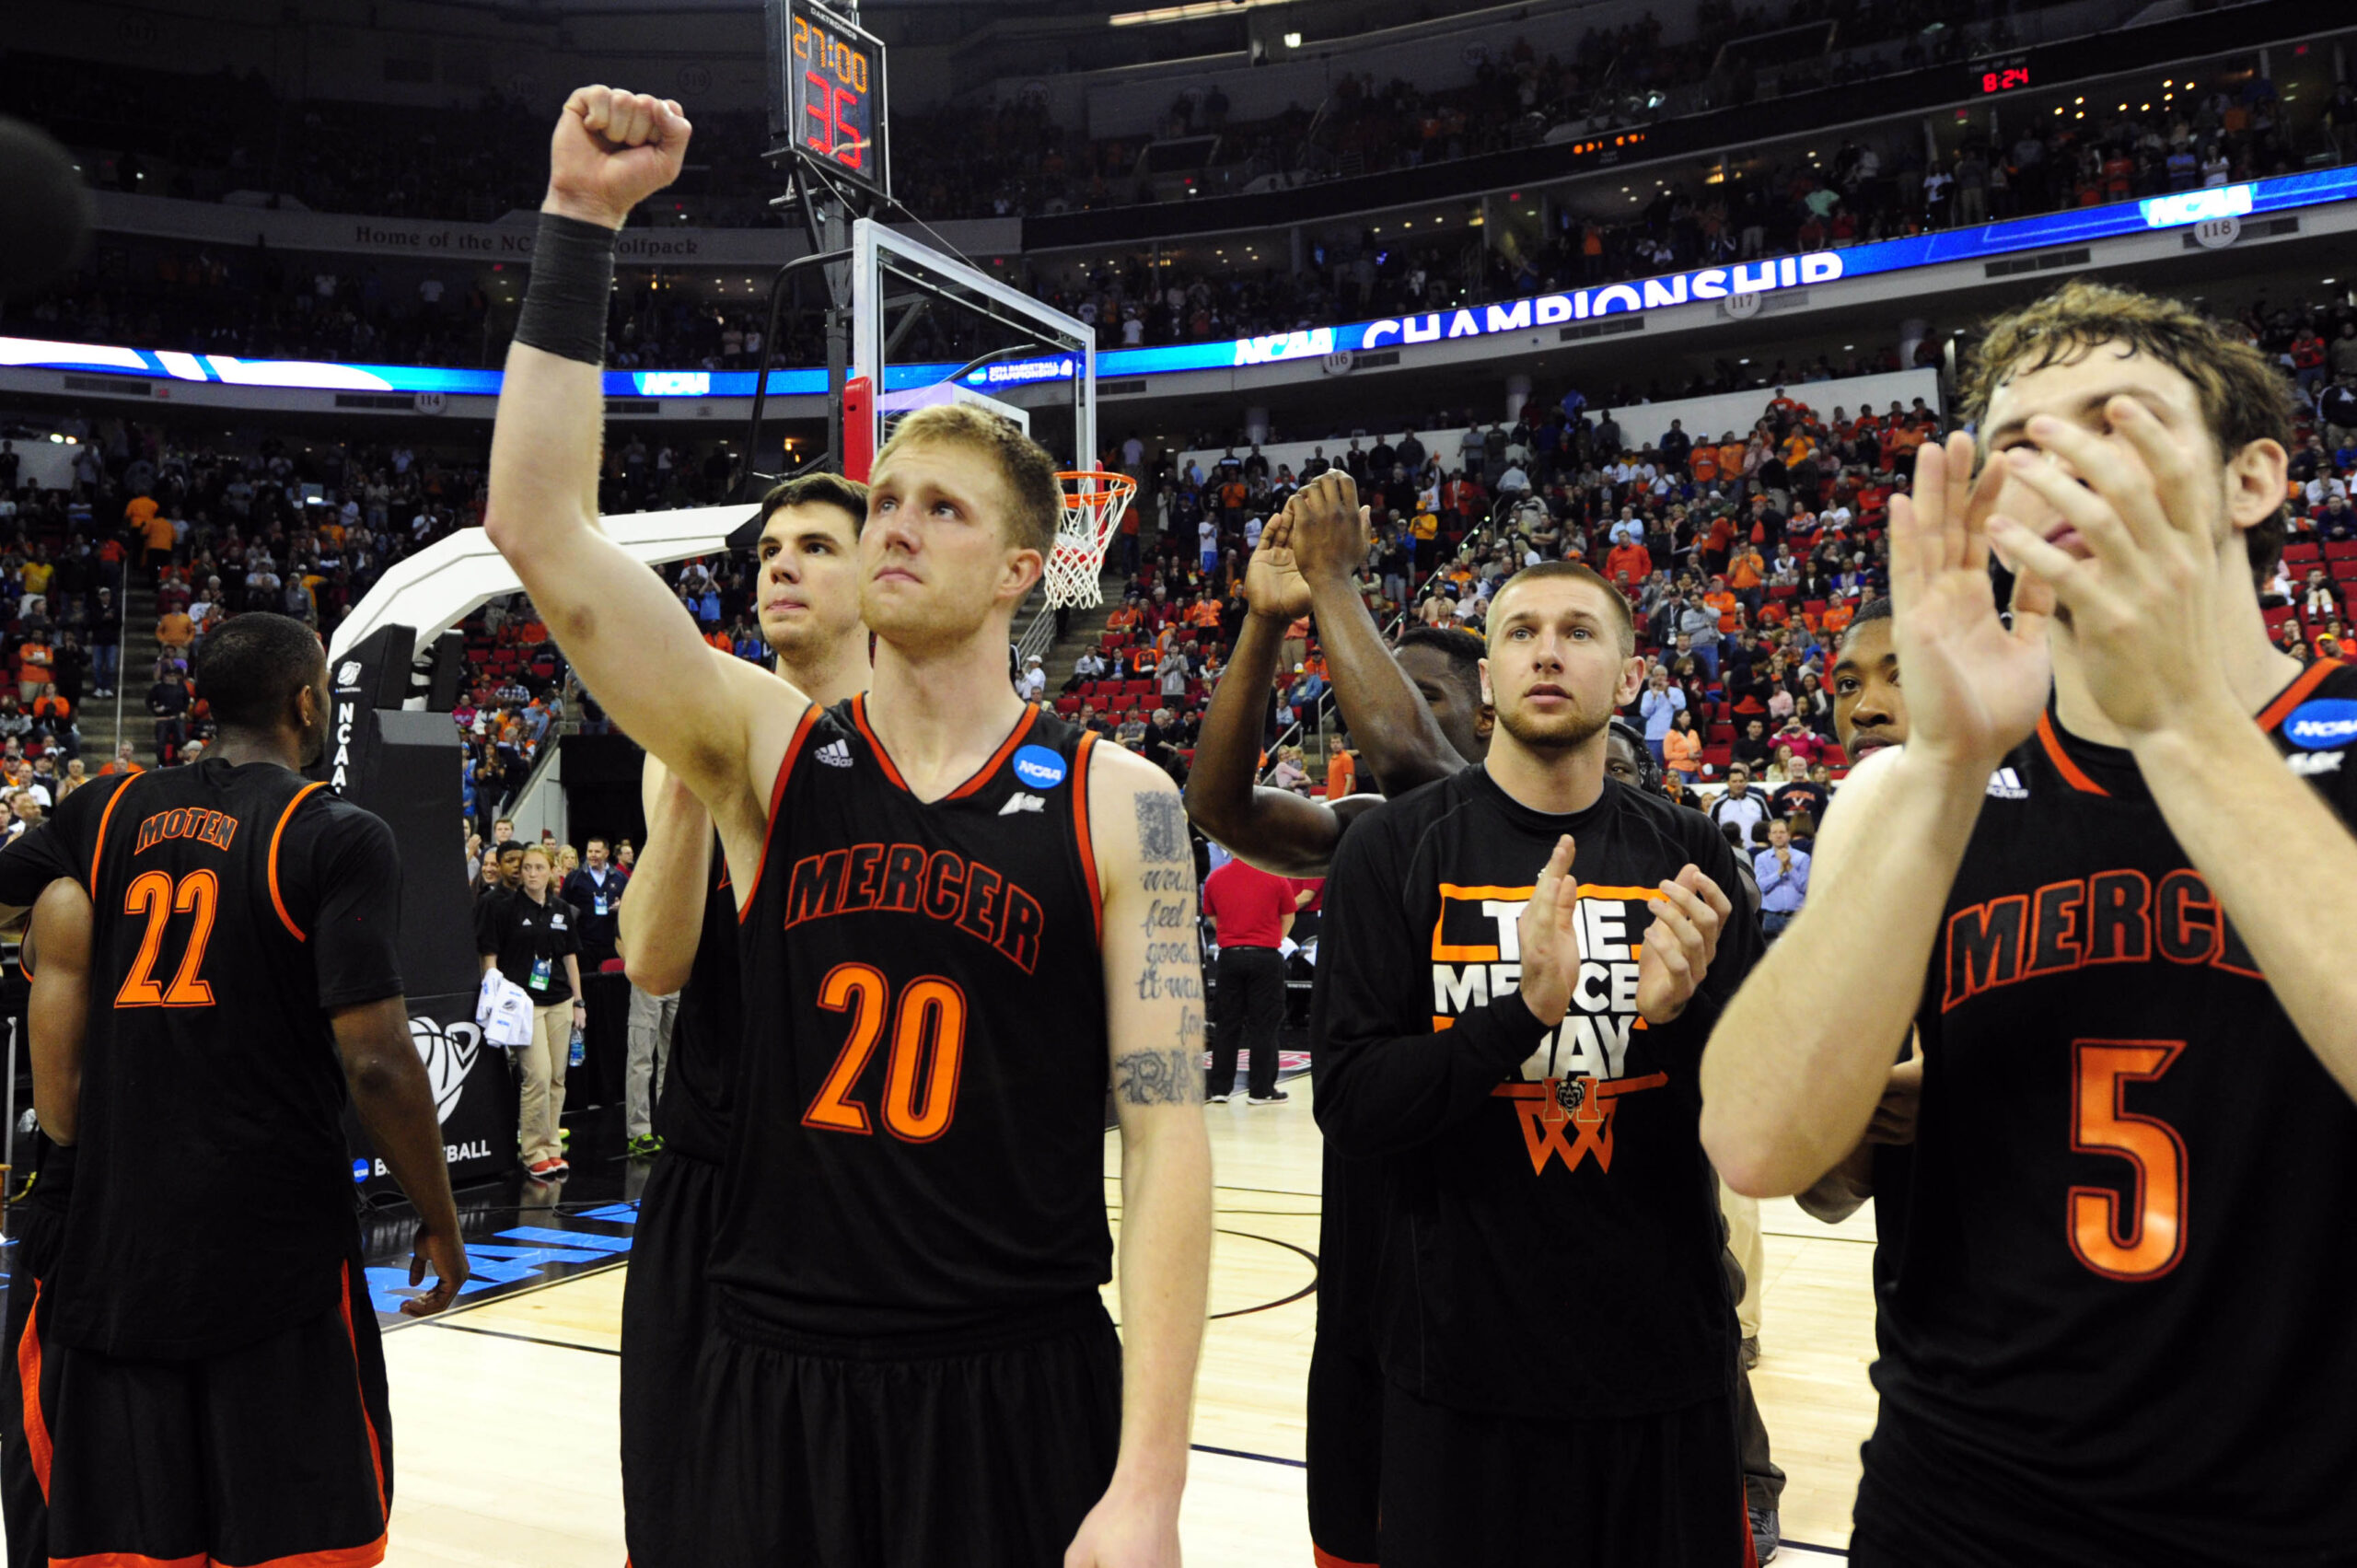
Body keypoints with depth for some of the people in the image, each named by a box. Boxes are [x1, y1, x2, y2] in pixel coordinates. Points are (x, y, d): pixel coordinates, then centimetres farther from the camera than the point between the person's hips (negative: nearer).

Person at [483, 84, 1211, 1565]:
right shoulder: (770, 754, 1)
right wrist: (580, 224, -13)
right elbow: (539, 527, -9)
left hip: (1021, 1394, -2)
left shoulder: (1118, 804, -5)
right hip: (772, 1385, 2)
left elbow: (1165, 1134, -9)